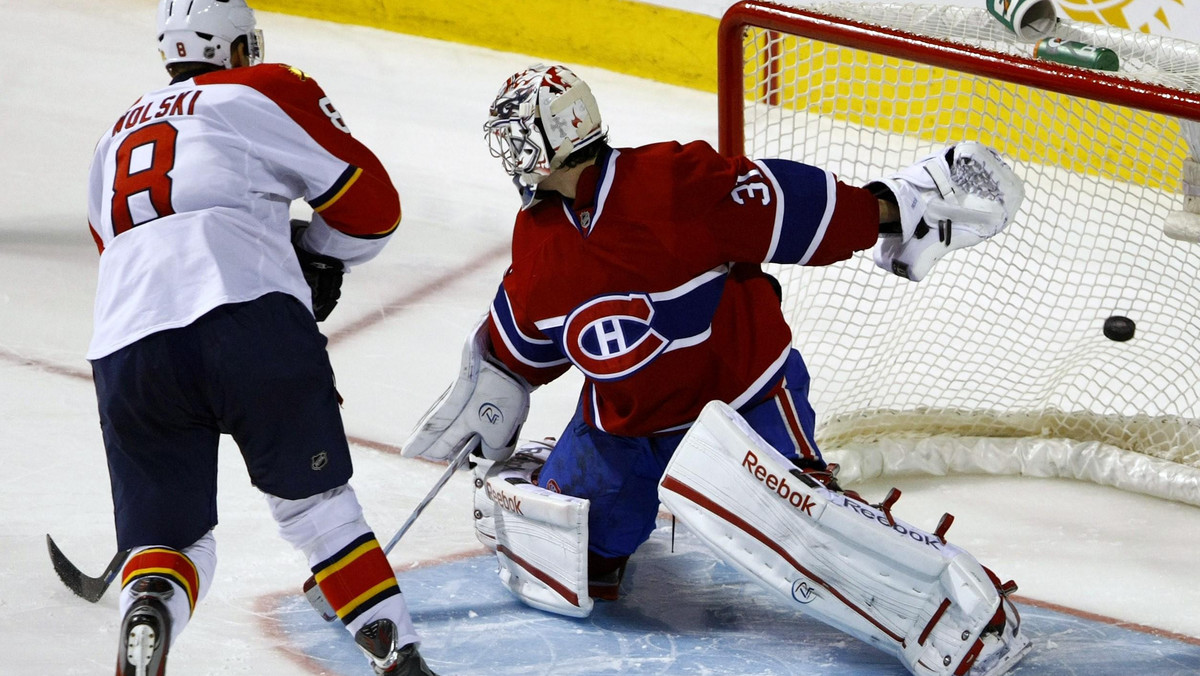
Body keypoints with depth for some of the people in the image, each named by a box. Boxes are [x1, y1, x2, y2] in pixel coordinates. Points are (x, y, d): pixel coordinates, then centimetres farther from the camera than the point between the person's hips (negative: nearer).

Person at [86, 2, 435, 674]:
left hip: (126, 351, 3)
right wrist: (315, 260, 32)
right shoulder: (269, 91, 16)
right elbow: (371, 205, 14)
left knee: (168, 538, 12)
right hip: (253, 322, -3)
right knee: (318, 506, 13)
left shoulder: (117, 138, 32)